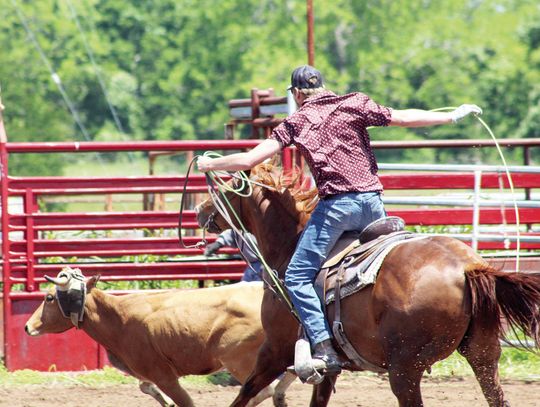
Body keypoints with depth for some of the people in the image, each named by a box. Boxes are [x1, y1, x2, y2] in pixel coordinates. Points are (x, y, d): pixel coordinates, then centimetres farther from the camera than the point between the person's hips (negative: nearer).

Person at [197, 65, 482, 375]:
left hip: (335, 206, -4)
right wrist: (453, 116, 19)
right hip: (372, 201, 4)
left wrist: (210, 164, 20)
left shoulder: (295, 123, 7)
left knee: (297, 277, -1)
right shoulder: (355, 105, 11)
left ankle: (324, 350, -15)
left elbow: (248, 160, 4)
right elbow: (403, 118, 9)